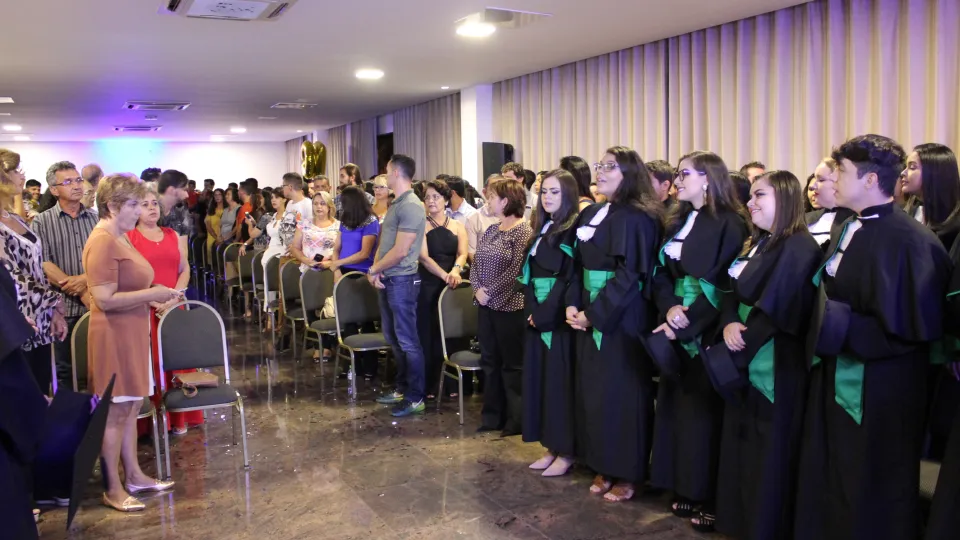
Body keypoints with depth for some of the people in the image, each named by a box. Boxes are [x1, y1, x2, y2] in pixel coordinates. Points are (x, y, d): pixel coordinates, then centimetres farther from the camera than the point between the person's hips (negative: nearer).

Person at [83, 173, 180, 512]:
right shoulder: (102, 242, -18)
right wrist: (151, 294, -20)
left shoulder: (120, 237, 12)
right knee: (115, 411, 0)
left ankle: (133, 476, 26)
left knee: (130, 406, 15)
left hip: (131, 331, 9)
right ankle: (113, 489, 11)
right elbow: (105, 299, -24)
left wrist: (154, 297, 9)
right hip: (114, 334, -9)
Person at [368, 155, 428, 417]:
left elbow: (400, 251, -20)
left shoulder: (411, 206, -16)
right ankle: (402, 388, 30)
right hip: (387, 280, 10)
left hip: (402, 280, -10)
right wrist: (376, 270, -1)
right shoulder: (396, 204, 14)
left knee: (407, 341, -2)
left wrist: (373, 270, -10)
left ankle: (415, 398, 8)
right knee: (393, 337, 17)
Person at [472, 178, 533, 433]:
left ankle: (517, 420, 13)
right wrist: (477, 289, -6)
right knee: (490, 361, 14)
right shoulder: (490, 230, 12)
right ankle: (492, 415, 25)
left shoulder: (523, 231, -12)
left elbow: (516, 270, -20)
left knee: (512, 364, 2)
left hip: (510, 306, -8)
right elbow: (475, 263, 10)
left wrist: (491, 292, -17)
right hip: (487, 305, 8)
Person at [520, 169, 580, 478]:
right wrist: (532, 310, -3)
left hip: (558, 317, -8)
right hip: (537, 316, 8)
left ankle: (566, 451, 8)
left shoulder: (574, 229, -9)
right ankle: (551, 447, 19)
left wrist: (545, 313, -17)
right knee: (539, 379, 9)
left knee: (560, 380, -2)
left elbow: (569, 277, -16)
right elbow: (529, 273, 11)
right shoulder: (541, 228, 14)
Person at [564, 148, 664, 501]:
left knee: (622, 393, 0)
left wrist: (594, 313, -18)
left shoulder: (637, 218, -12)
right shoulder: (589, 215, 11)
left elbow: (630, 275, -18)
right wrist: (572, 305, -1)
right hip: (589, 316, 8)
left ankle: (627, 474, 14)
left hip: (623, 319, -8)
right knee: (593, 391, 11)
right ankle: (603, 468, 25)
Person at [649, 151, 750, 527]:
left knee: (704, 410, -1)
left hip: (707, 331, -7)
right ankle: (685, 490, 22)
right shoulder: (677, 222, 12)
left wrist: (688, 322, -18)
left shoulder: (729, 224, -10)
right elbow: (661, 273, 8)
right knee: (677, 406, 10)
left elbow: (727, 286, -16)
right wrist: (669, 307, -10)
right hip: (675, 328, 7)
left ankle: (709, 497, 12)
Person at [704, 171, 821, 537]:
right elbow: (733, 291, 9)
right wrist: (729, 323, -12)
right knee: (742, 447, 16)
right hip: (744, 360, 9)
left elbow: (774, 308, -22)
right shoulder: (758, 244, 13)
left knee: (768, 452, 4)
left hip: (774, 365, -9)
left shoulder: (799, 247, -16)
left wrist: (732, 352, -16)